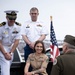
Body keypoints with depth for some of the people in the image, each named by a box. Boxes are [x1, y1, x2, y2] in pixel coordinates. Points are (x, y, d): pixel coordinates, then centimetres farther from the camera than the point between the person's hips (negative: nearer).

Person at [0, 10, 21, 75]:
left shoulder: (18, 26, -12)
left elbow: (16, 41, -9)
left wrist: (10, 53, -12)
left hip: (11, 47, 4)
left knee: (8, 66, 11)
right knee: (5, 68, -13)